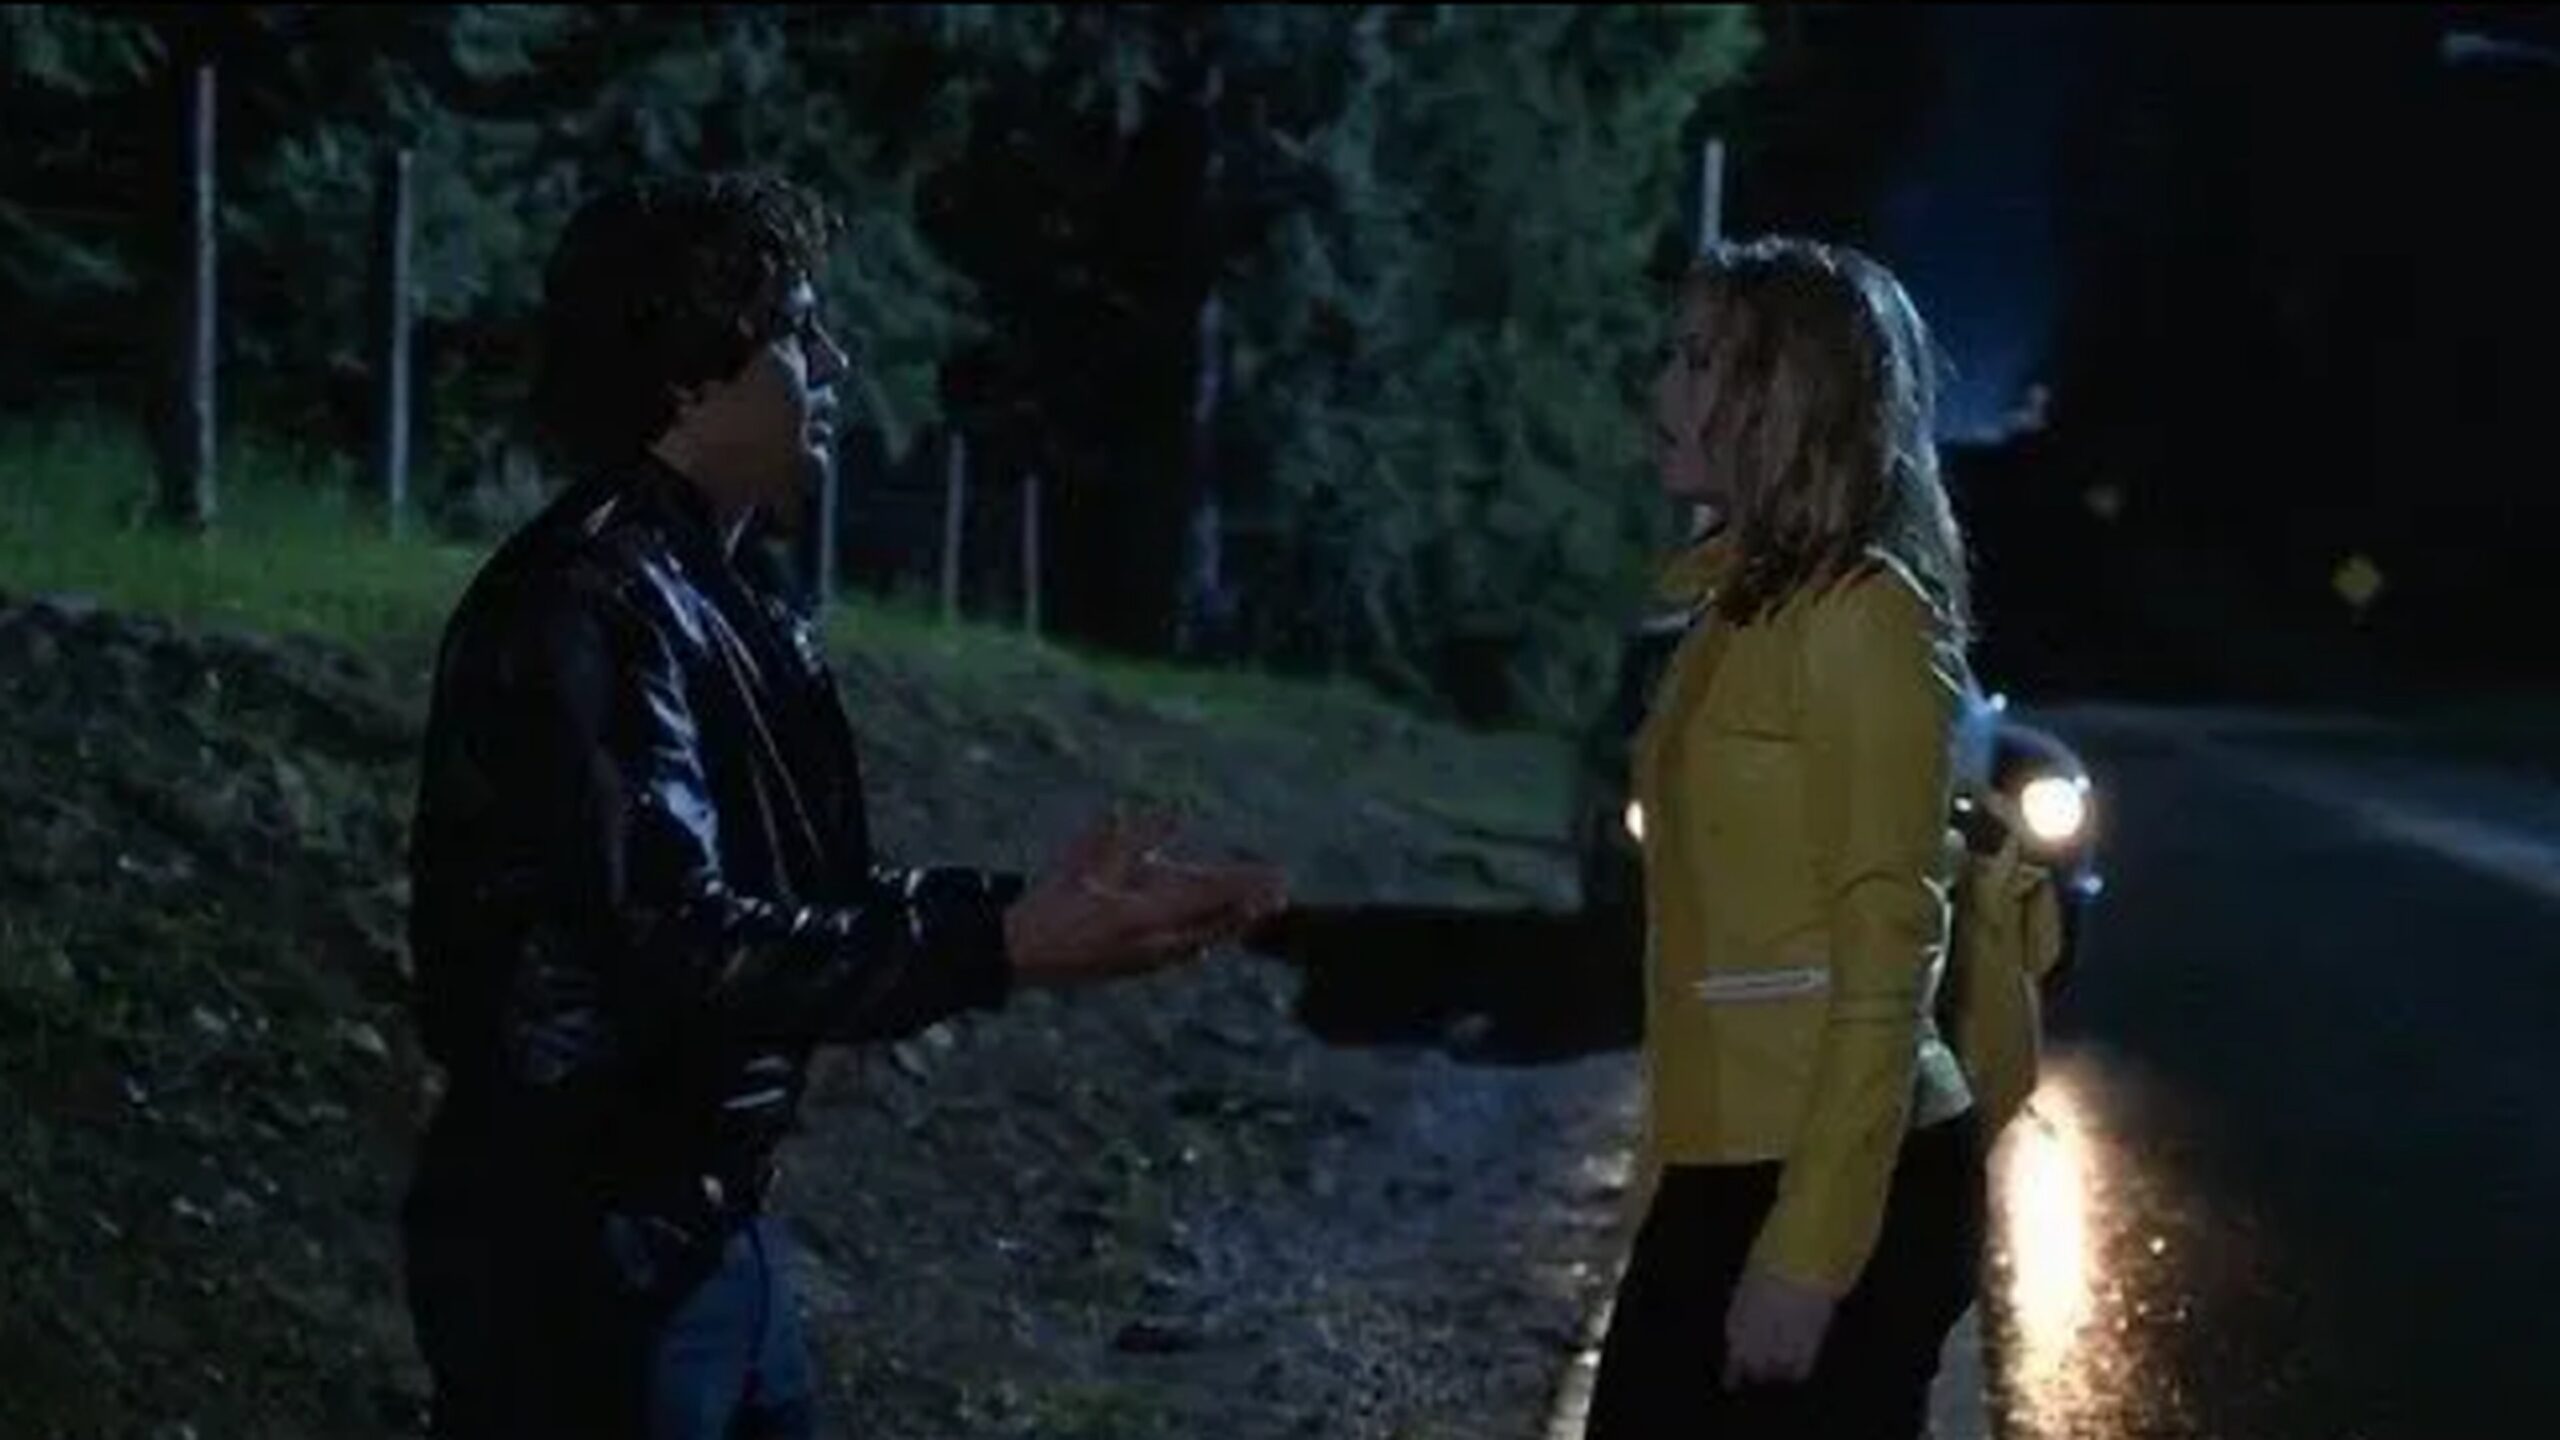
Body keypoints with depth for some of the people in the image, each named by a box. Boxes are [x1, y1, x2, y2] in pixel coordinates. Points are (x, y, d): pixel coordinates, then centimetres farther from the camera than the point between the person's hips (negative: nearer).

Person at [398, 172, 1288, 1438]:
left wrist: (1036, 908, 5)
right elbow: (677, 947, -28)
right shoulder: (589, 603, -19)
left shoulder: (720, 597, 13)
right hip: (574, 1247, -10)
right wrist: (1004, 944, -29)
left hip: (705, 1225, 10)